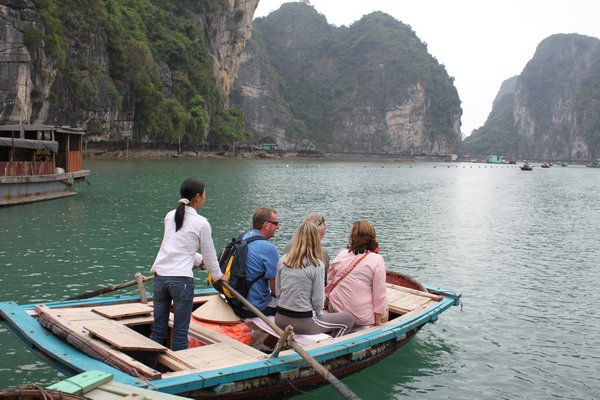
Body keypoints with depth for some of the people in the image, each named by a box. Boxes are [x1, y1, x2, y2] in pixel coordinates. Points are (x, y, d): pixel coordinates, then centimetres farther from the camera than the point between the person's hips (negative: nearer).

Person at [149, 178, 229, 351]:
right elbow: (209, 254, 6)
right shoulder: (201, 223, -3)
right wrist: (219, 275, 24)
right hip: (182, 279, -5)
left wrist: (199, 260, 36)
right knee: (180, 332, 5)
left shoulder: (170, 216, 12)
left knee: (158, 330, 13)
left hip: (160, 275, 5)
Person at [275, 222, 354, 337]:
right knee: (348, 319, 13)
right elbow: (318, 301, -13)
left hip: (280, 319, 6)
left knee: (324, 314, 33)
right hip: (302, 322, -6)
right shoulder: (317, 265, -16)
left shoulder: (283, 261, -1)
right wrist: (318, 313, 7)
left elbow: (277, 292, 6)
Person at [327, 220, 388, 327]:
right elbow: (380, 294, -13)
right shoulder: (377, 260, -12)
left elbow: (329, 284, 6)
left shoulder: (341, 254, 0)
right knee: (385, 311, 25)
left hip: (336, 313, 4)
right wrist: (378, 318, -3)